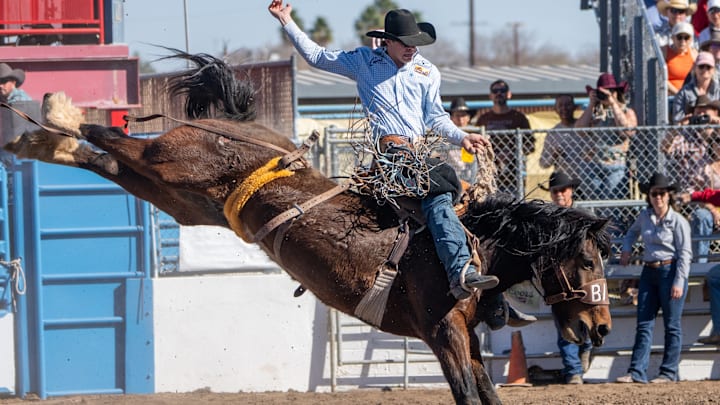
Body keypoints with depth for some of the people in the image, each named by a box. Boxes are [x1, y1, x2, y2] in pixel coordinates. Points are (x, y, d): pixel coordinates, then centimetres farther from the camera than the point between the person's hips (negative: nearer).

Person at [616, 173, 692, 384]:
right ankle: (636, 372, 2)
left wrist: (679, 282, -17)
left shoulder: (678, 221, -9)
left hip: (670, 271, -6)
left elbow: (685, 254, -11)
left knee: (671, 325, 1)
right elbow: (632, 232, 30)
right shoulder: (645, 216, 7)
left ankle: (669, 372, 7)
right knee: (644, 325, 3)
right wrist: (626, 249, 11)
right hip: (649, 272, 6)